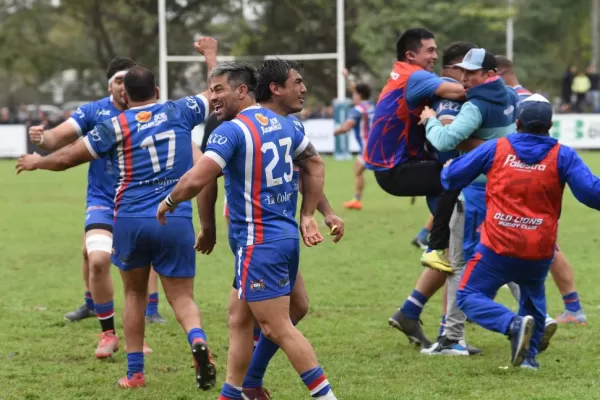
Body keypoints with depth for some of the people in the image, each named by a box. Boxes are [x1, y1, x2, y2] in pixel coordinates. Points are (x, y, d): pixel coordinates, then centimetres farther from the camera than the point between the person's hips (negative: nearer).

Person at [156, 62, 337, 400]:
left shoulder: (232, 130, -14)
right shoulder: (283, 123, 11)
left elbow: (196, 181, -21)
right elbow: (315, 164, 21)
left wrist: (168, 203, -2)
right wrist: (307, 216, 22)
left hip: (259, 241, -9)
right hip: (286, 235, 9)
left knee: (279, 328, -6)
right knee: (241, 322, 16)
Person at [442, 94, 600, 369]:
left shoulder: (495, 149, 1)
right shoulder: (563, 156, -1)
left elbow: (451, 177, 7)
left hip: (498, 247, -2)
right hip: (539, 252, 2)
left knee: (470, 297, 5)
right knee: (533, 297, 29)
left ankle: (513, 325, -20)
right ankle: (529, 354, 19)